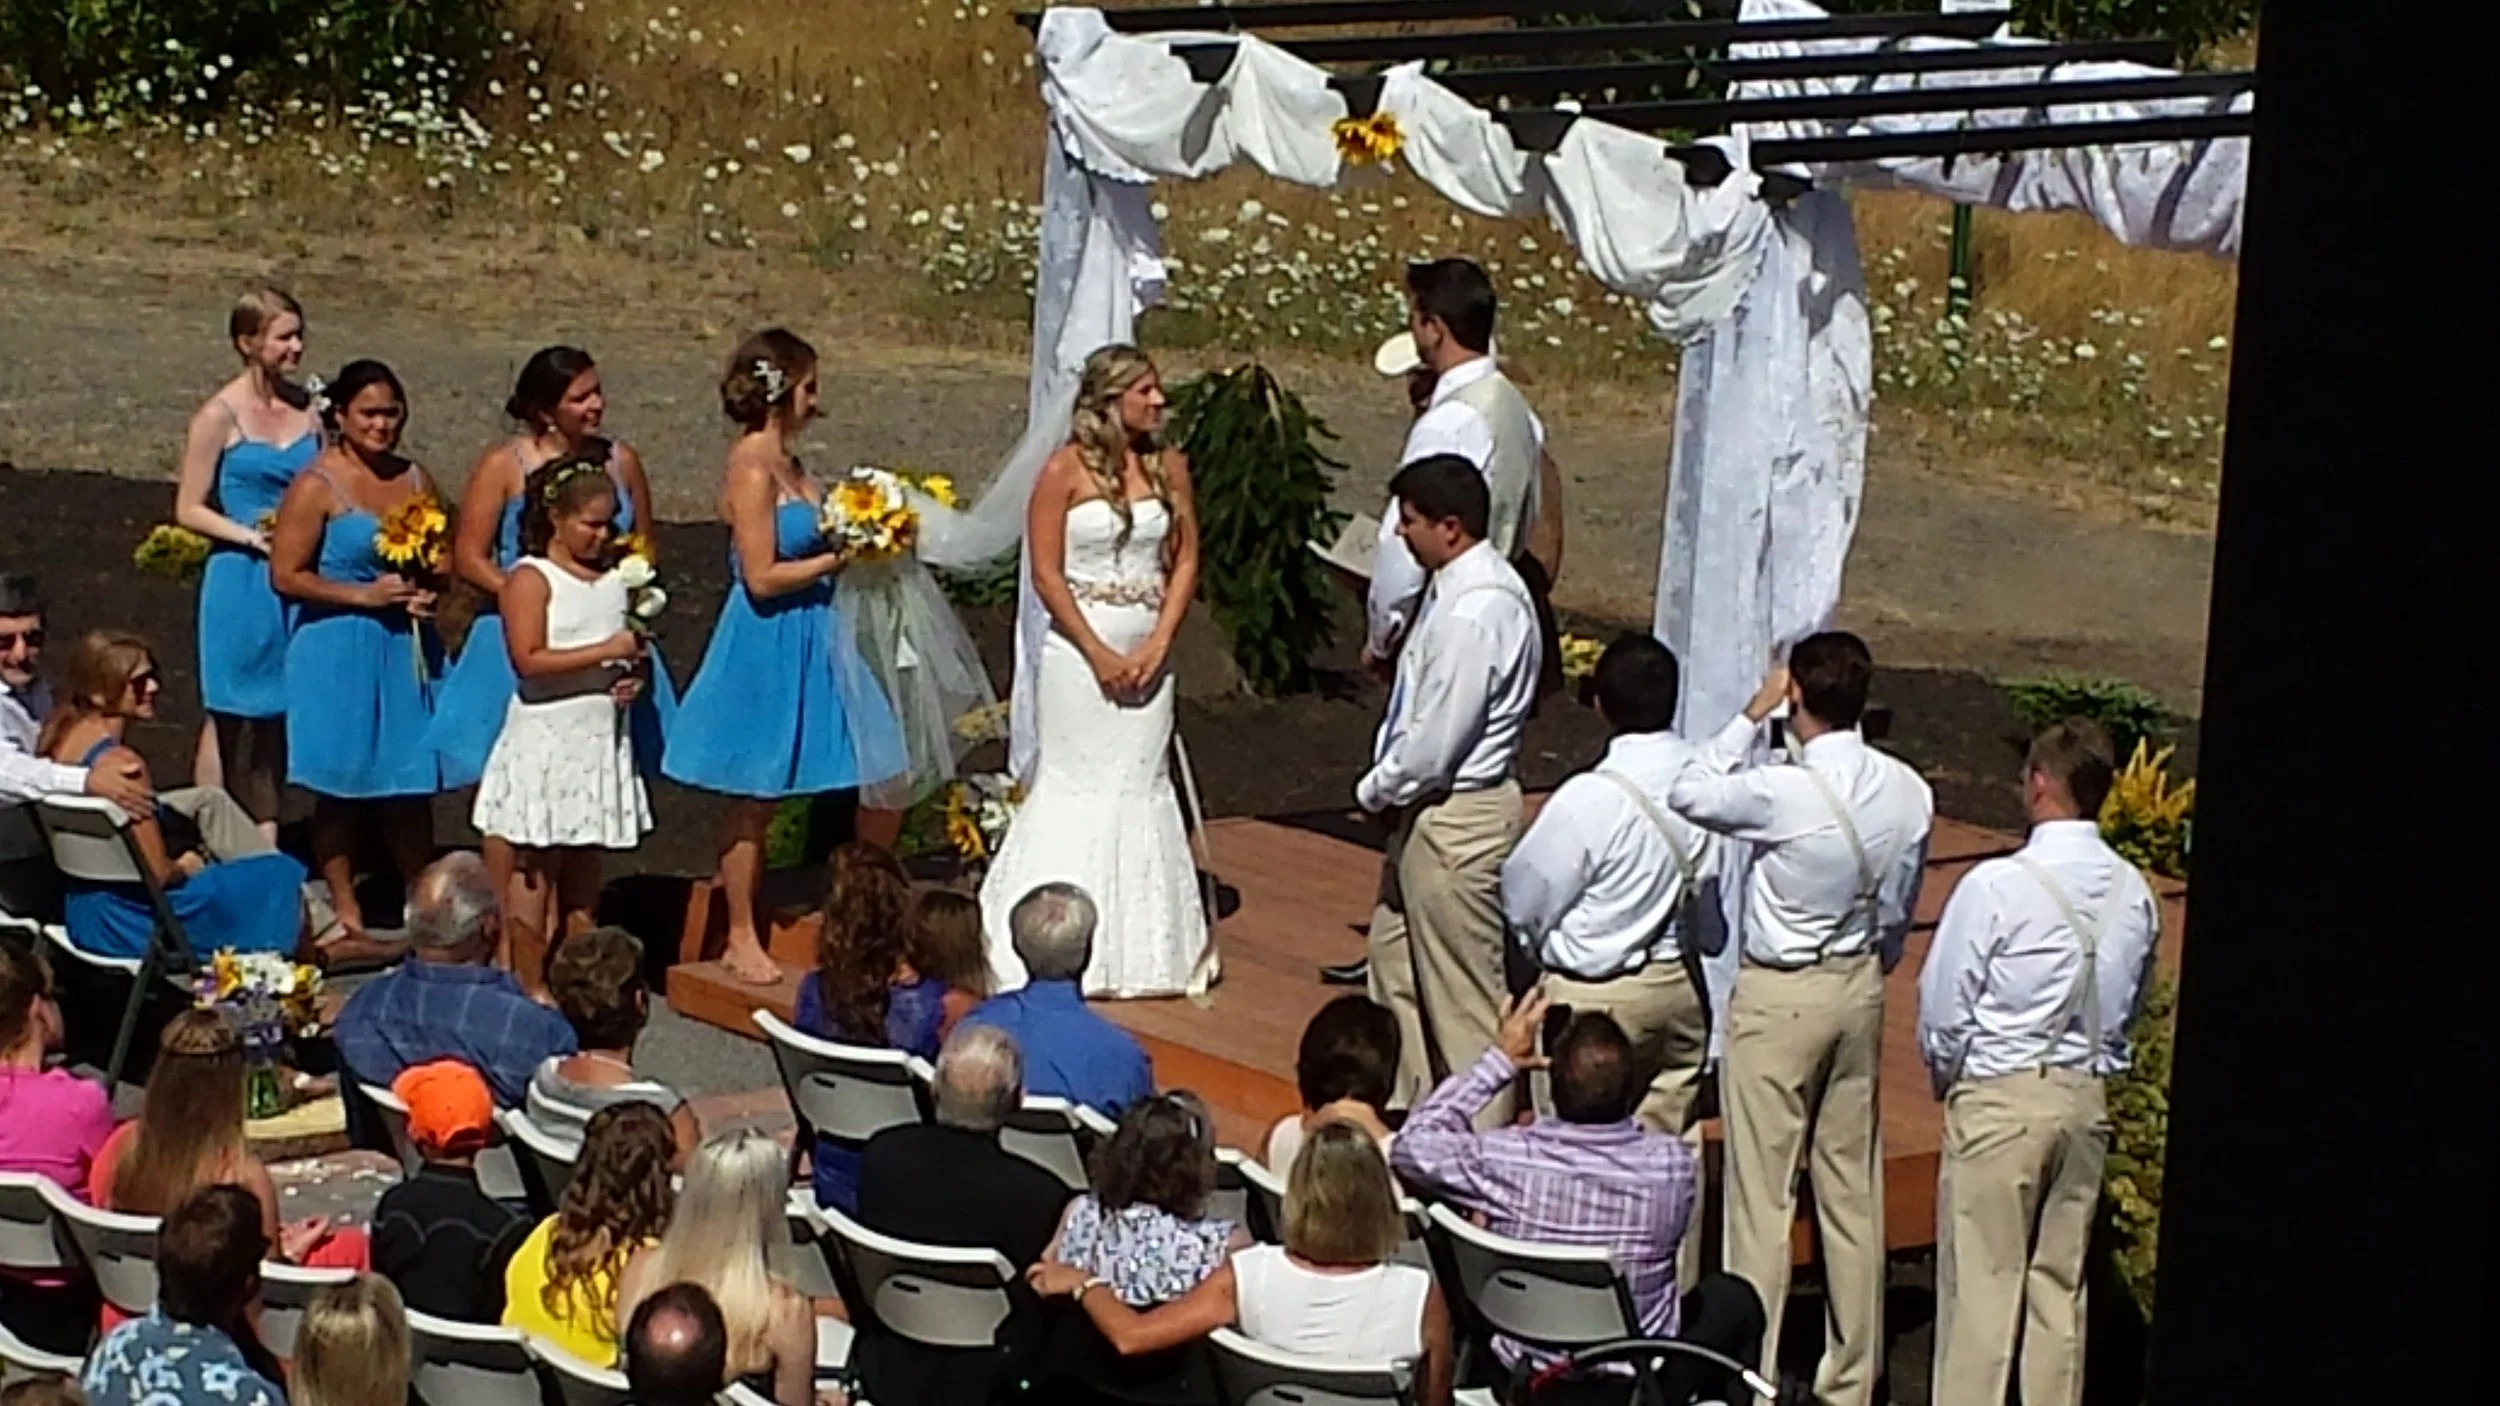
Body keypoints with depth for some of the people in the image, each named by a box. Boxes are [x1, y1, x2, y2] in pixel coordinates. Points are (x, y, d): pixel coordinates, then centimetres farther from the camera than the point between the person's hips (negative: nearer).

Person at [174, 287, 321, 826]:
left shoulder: (306, 407, 7)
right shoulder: (220, 416, -7)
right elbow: (189, 509, -6)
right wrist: (253, 537, -17)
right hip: (240, 580, -5)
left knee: (277, 717, 11)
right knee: (230, 719, 2)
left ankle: (266, 842, 20)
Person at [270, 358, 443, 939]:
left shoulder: (414, 480, 9)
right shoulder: (317, 485, -9)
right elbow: (286, 575, -12)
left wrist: (427, 591, 0)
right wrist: (364, 594, -15)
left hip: (406, 649, 5)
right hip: (338, 653, -5)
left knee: (411, 783, 9)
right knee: (341, 785, 3)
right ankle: (345, 909, 13)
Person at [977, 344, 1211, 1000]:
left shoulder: (1169, 466, 5)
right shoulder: (1066, 470, -8)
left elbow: (1185, 559, 7)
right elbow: (1046, 574, -9)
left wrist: (1158, 644, -5)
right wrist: (1100, 655, -11)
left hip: (1147, 653, 4)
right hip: (1079, 649, -4)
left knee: (1143, 789, 7)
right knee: (1075, 787, -1)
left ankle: (1145, 947, 15)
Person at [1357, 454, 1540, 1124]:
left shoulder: (1473, 612, -26)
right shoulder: (1465, 587, 6)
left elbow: (1437, 737, -24)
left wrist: (1377, 791, -9)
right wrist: (1389, 787, 5)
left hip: (1457, 819, -11)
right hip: (1430, 809, 11)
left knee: (1462, 986, 2)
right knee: (1397, 961, 22)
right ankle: (1408, 1108, 37)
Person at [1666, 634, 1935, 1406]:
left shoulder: (1783, 793, -23)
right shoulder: (1910, 793, -5)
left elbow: (1689, 793, -5)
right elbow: (1899, 909, 6)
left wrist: (1750, 716, 0)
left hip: (1779, 995, -6)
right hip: (1862, 988, 6)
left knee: (1761, 1194, 2)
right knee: (1854, 1190, 14)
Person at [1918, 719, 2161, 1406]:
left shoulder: (1998, 885, -17)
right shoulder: (2134, 893, 0)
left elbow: (1943, 1006, -10)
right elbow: (2131, 1006, 9)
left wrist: (1947, 1075, 8)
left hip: (2001, 1098, -5)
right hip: (2088, 1098, 6)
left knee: (1982, 1280, 2)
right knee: (2062, 1283, 13)